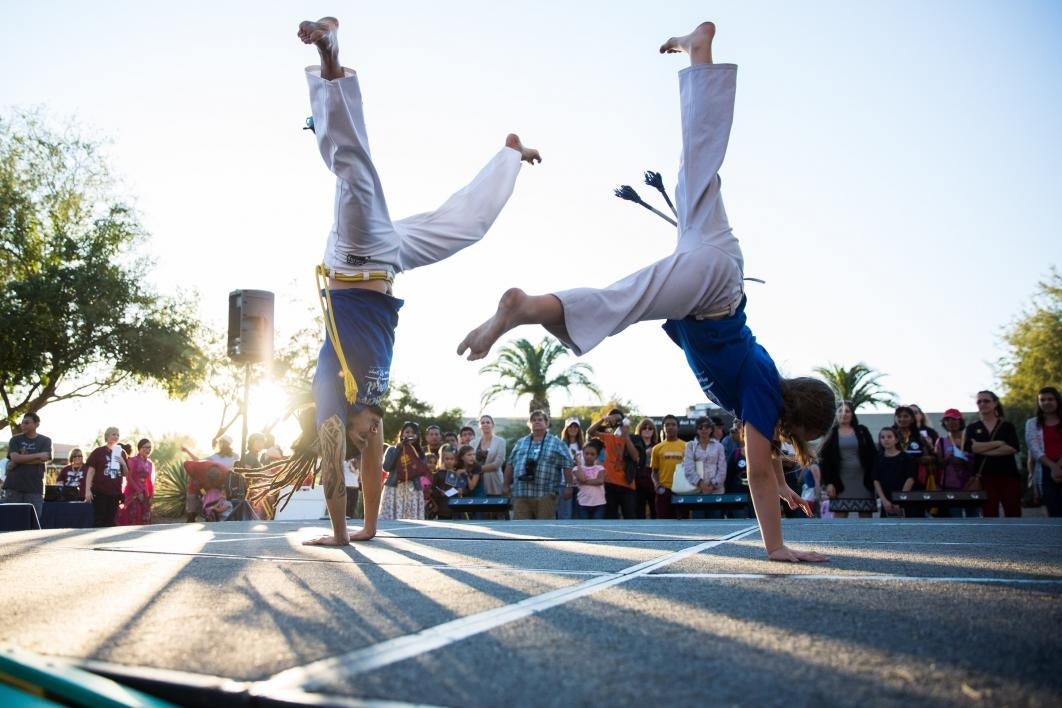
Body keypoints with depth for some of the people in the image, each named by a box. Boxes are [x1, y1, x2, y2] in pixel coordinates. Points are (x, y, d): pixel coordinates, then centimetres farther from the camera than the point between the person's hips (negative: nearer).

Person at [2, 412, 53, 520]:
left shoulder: (45, 441, 7)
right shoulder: (15, 440, 9)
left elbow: (44, 459, -8)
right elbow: (14, 458, -7)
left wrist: (22, 459, -9)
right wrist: (38, 455, -9)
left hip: (34, 487, -1)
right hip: (13, 486, 1)